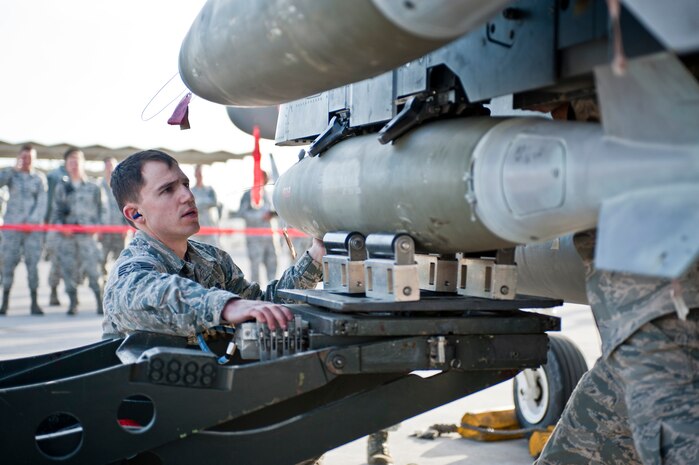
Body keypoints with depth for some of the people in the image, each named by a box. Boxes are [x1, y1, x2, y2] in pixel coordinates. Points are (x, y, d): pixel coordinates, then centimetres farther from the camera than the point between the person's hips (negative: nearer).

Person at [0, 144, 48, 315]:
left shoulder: (39, 178, 10)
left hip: (33, 226, 0)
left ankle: (34, 303, -1)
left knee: (33, 263, -4)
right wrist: (14, 169, -12)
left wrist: (32, 221, -7)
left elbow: (42, 203, 4)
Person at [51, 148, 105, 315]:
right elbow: (55, 210, 12)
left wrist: (95, 226, -4)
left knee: (92, 266, -10)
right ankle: (73, 302, 10)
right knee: (68, 268, 0)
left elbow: (100, 209, 10)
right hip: (67, 234, 2)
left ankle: (100, 301, -3)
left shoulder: (93, 188, 9)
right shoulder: (61, 187, 13)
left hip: (87, 233, -2)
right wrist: (60, 226, -4)